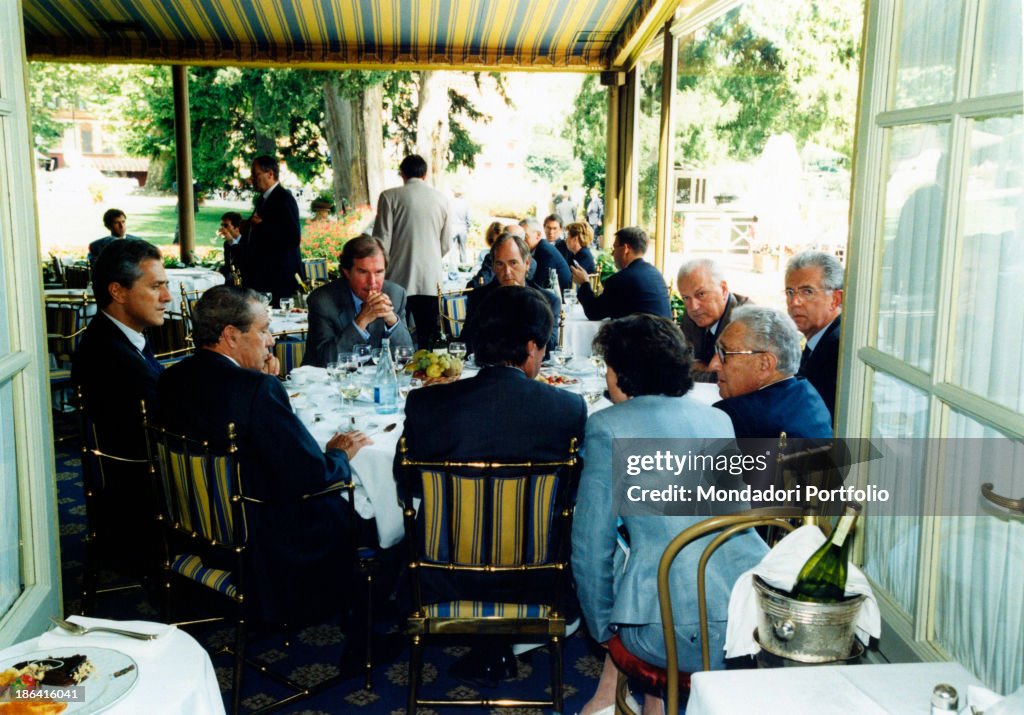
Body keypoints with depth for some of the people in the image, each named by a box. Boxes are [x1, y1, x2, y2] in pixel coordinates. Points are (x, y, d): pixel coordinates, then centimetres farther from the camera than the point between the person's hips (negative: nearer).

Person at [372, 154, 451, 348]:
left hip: (399, 280, -2)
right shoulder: (440, 198, 6)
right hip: (430, 280, 3)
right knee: (427, 337, 7)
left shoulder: (390, 197, -4)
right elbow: (446, 244, 11)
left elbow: (382, 241, -4)